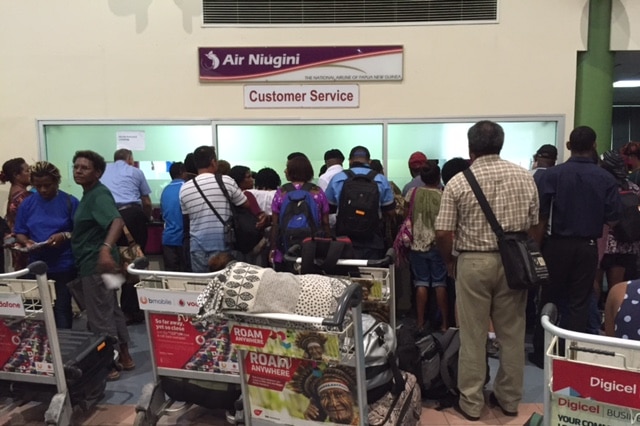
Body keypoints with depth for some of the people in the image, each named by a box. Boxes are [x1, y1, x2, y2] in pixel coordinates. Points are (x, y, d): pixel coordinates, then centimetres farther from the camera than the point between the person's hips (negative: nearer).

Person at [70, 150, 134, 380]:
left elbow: (117, 221, -37)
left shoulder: (99, 195, -19)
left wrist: (105, 249, -51)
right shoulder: (89, 194, 13)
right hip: (91, 263, 10)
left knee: (99, 317, 0)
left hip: (96, 263, -10)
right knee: (111, 311, 16)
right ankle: (124, 357, 28)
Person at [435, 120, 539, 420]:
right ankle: (509, 399, 28)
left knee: (473, 336, 7)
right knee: (512, 333, 14)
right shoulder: (525, 177, 3)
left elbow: (443, 233, -10)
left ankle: (471, 403, 18)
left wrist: (449, 261, 8)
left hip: (474, 262, -3)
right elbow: (534, 227, 6)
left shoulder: (458, 182, -7)